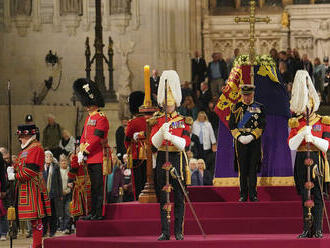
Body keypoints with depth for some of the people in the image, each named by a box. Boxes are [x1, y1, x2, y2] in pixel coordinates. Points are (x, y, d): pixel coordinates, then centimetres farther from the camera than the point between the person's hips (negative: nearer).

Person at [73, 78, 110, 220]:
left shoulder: (101, 118, -11)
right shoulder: (89, 118, 17)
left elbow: (96, 138, -17)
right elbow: (84, 137, 17)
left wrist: (85, 152, -16)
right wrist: (81, 152, 4)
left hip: (99, 158, -9)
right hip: (90, 159, 9)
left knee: (99, 186, -7)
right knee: (93, 186, 12)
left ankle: (99, 213, -5)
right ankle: (93, 212, 16)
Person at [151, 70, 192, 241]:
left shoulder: (184, 121, 3)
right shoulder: (158, 121, 8)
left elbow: (185, 143, -9)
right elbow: (154, 142, -4)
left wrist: (171, 137, -25)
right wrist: (162, 131, -23)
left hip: (177, 158, -2)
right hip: (162, 158, 2)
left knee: (178, 196, -1)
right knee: (163, 196, 2)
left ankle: (178, 231, 2)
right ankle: (165, 231, 5)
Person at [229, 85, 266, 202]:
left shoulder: (259, 108, 7)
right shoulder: (236, 107, 7)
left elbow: (262, 125, 1)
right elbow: (232, 125, 4)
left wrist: (252, 136, -13)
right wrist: (239, 136, -11)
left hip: (255, 141, 0)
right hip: (240, 142, 0)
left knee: (253, 169, 0)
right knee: (242, 169, 1)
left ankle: (253, 194, 4)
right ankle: (243, 195, 5)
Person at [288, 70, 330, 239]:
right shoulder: (296, 123, 10)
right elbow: (292, 145, -2)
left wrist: (313, 138, -20)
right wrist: (302, 133, -17)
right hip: (302, 161, 2)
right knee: (305, 196, 4)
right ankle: (307, 229, 7)